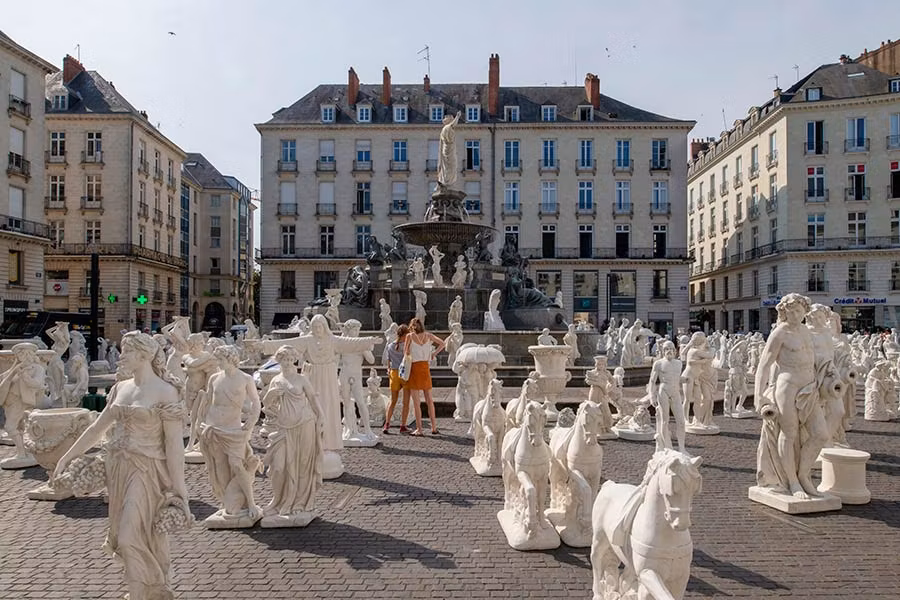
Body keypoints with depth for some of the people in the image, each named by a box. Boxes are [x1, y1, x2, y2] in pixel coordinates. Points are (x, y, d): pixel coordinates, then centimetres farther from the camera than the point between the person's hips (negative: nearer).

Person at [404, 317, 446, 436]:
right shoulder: (428, 335, 5)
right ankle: (434, 427, 13)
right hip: (425, 367, 4)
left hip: (414, 367, -4)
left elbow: (406, 353, -4)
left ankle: (419, 429, 2)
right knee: (429, 399, 12)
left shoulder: (410, 336, -4)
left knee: (416, 401, 2)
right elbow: (443, 343, 0)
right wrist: (434, 353, 9)